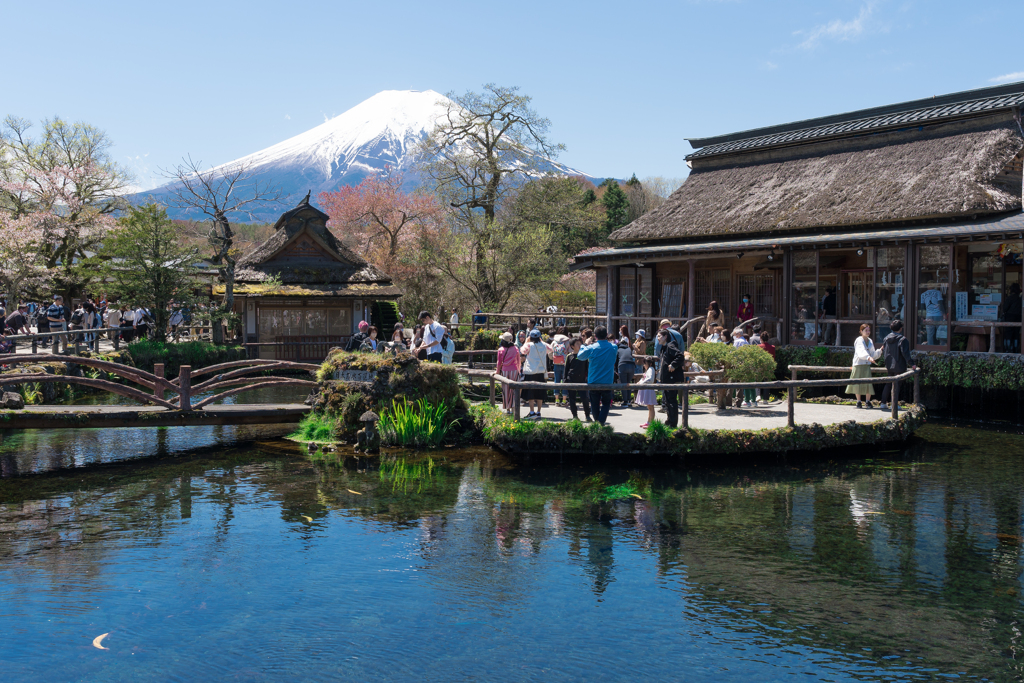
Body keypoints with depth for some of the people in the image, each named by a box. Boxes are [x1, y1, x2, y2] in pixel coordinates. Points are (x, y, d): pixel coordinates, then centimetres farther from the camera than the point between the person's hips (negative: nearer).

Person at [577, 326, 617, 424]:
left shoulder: (591, 348, -10)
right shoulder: (613, 347, -3)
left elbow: (580, 356, 6)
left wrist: (585, 345, 20)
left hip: (593, 382, -1)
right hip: (608, 382, 1)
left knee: (595, 404, 13)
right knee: (606, 403, 14)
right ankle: (601, 421, -3)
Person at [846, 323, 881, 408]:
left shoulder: (870, 341, 14)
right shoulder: (859, 340, -6)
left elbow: (873, 355, 18)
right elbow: (861, 352, -24)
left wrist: (880, 350, 4)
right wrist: (868, 357, -40)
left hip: (867, 365, 5)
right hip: (858, 365, -4)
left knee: (869, 383, -5)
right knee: (858, 383, -2)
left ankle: (868, 401, 5)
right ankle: (858, 401, 10)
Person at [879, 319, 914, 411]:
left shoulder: (886, 338, 6)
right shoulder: (902, 339, -14)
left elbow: (883, 351, 16)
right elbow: (905, 354, -18)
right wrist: (911, 364, -13)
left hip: (888, 366, 6)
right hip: (898, 366, -6)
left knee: (888, 384, 15)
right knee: (896, 384, 0)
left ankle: (883, 403, 16)